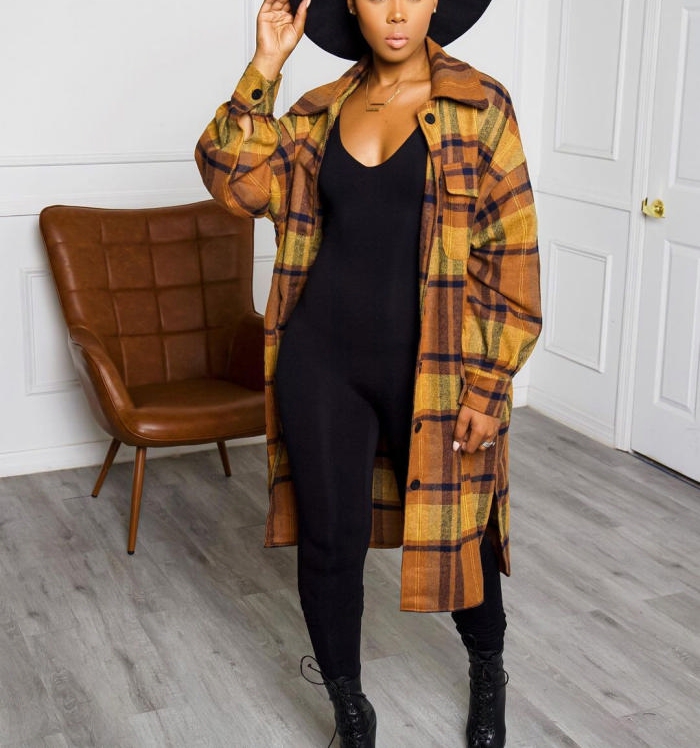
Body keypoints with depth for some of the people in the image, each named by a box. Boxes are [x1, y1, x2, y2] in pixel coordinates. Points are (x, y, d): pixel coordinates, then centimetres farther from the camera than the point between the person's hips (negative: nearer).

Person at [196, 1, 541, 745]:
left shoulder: (478, 104, -5)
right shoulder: (322, 109, 7)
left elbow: (510, 251, -6)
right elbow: (237, 180, -4)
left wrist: (489, 383, -9)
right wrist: (264, 67, -7)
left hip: (433, 366, -2)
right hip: (322, 356, 3)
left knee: (457, 530, 13)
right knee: (329, 539, 8)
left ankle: (488, 675, 45)